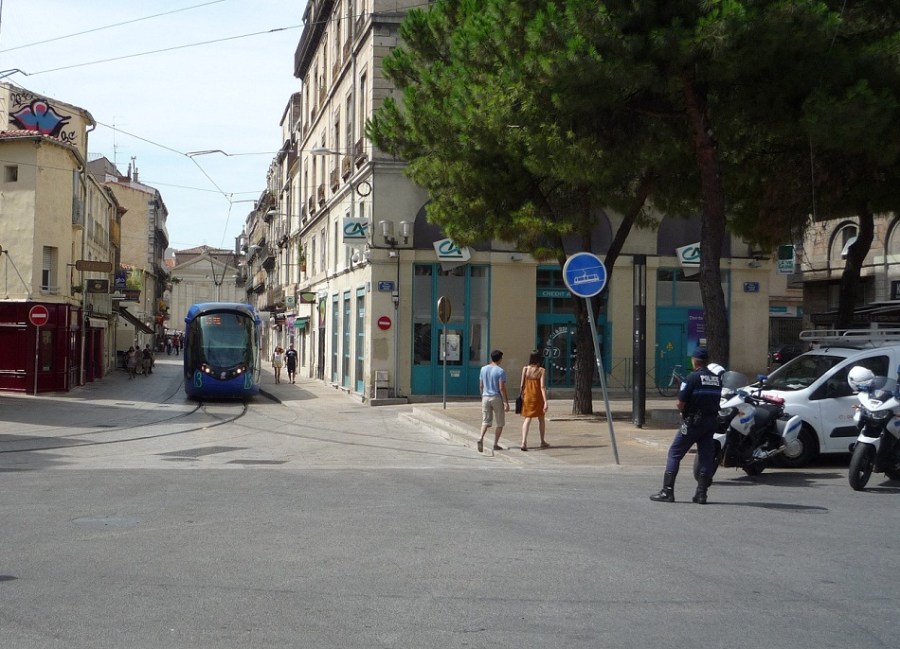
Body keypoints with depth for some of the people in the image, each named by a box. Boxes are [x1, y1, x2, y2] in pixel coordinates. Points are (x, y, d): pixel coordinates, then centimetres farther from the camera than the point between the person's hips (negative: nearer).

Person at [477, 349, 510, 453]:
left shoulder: (483, 369, 6)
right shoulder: (500, 371, -11)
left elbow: (481, 386, 10)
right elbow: (502, 388, -15)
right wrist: (506, 403, -12)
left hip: (485, 397, 5)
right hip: (497, 398, -4)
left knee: (485, 421, 7)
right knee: (500, 423, 10)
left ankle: (481, 439, -17)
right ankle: (495, 444, 8)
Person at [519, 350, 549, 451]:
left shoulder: (525, 369, -3)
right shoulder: (541, 370, -11)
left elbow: (522, 385, 1)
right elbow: (542, 386, -16)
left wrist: (522, 396, 15)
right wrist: (545, 401, -17)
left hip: (527, 396, 2)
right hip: (538, 397, -2)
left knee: (527, 419, 4)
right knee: (541, 418, 17)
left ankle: (524, 442, -15)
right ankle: (542, 442, 29)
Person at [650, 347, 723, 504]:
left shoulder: (692, 378, -13)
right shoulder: (717, 378, 5)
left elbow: (680, 404, -15)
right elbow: (717, 400, 6)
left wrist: (681, 409, 6)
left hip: (692, 422, -5)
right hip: (711, 422, 5)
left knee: (674, 454, 2)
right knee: (706, 457, 8)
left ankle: (667, 491, -1)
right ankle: (701, 493, 7)